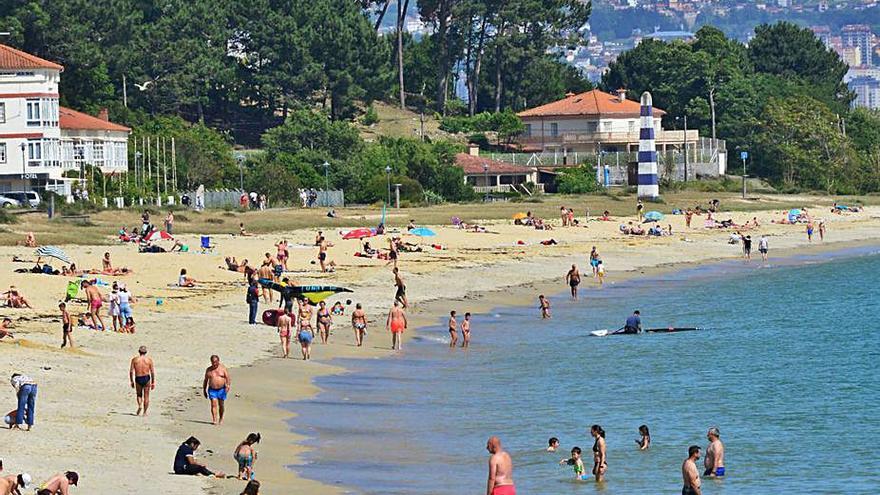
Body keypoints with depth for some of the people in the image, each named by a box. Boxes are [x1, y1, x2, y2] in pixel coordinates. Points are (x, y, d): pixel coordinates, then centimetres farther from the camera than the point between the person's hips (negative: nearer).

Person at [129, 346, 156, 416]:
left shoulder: (134, 359, 1)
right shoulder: (149, 359, 0)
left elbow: (131, 371, -3)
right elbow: (152, 372, -2)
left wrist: (132, 381, 5)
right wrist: (153, 382, 4)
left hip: (138, 379, 0)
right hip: (146, 378, 0)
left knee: (139, 395, 18)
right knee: (146, 396, 10)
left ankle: (139, 406, -8)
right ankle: (145, 412, 9)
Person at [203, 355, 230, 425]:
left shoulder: (223, 368, -1)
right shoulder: (208, 370, 5)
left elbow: (228, 378, -6)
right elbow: (205, 380, 12)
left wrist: (228, 386, -22)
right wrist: (204, 390, 11)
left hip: (221, 389, -1)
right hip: (212, 390, 1)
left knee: (221, 405, 8)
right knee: (213, 404, -12)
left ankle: (221, 419, 27)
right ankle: (214, 420, -16)